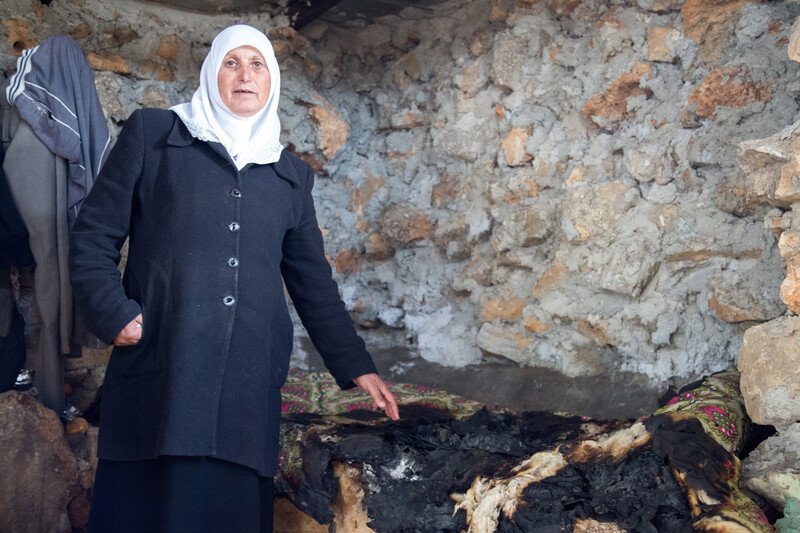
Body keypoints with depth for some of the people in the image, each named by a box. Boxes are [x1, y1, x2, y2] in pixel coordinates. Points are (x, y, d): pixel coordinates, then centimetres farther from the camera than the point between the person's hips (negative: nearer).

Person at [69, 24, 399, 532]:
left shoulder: (291, 175, 19)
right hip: (160, 371, -2)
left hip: (248, 378, 3)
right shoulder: (152, 134, 10)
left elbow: (313, 280, 21)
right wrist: (115, 314, -7)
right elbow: (94, 237, 7)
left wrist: (356, 367, 17)